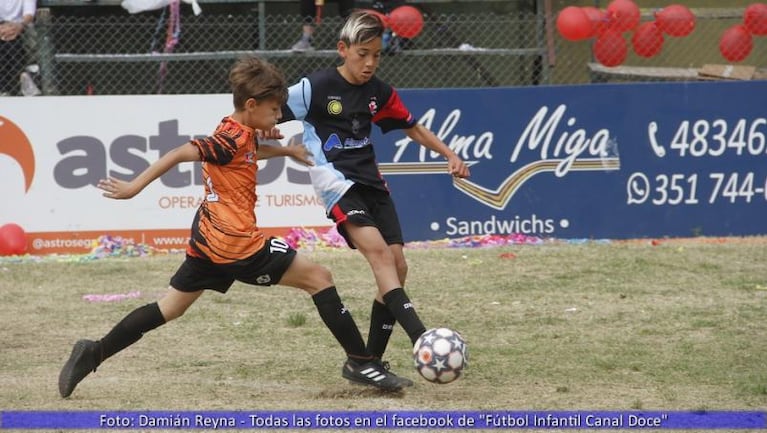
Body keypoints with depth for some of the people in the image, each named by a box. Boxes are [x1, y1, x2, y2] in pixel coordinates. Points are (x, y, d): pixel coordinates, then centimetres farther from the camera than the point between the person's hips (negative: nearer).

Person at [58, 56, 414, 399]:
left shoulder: (239, 133, 13)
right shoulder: (231, 140, -17)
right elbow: (180, 154, -23)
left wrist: (286, 150, 28)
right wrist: (135, 187, -24)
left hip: (209, 240, 10)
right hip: (237, 242, -10)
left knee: (170, 308, 15)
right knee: (318, 278, -3)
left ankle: (93, 354, 10)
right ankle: (360, 362, -4)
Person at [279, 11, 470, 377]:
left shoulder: (379, 93, 9)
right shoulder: (316, 87, -7)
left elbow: (413, 127, 22)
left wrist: (450, 155, 12)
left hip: (370, 183, 7)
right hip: (336, 182, -7)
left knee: (397, 267, -2)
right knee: (378, 249, -26)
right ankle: (421, 340, -40)